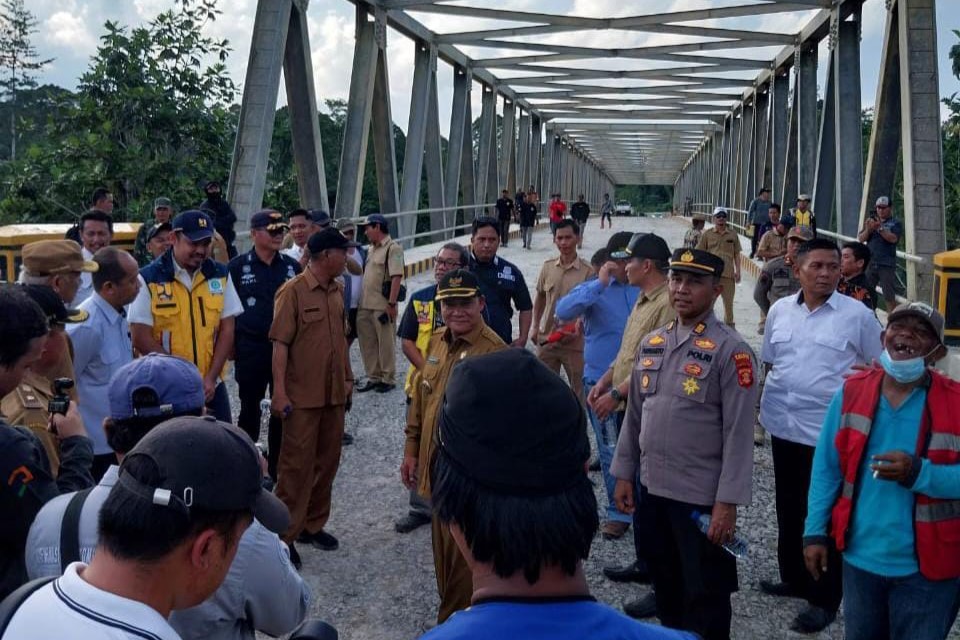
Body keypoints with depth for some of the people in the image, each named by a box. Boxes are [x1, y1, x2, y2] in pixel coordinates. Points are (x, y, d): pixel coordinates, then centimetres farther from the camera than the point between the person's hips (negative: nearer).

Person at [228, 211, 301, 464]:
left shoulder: (292, 266, 5)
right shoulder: (238, 266, -4)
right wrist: (231, 346, -4)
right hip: (251, 349, -2)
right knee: (250, 408, 9)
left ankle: (277, 466, 22)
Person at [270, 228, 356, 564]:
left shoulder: (338, 291, 9)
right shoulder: (293, 291, -12)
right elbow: (280, 344, -14)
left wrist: (347, 379, 16)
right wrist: (280, 392, -18)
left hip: (334, 394, 7)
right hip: (303, 396, -7)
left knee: (327, 461, 14)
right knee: (296, 465, 0)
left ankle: (313, 525, 28)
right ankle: (284, 536, 10)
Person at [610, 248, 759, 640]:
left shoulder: (731, 351, -12)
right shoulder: (651, 343, 7)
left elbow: (739, 434, -15)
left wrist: (727, 503, -17)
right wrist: (624, 474, 12)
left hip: (703, 498, -6)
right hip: (653, 489, 6)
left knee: (705, 600, 7)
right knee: (665, 588, 21)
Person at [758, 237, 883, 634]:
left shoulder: (858, 315, -8)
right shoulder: (779, 310, 4)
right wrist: (759, 403, 10)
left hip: (830, 432, -5)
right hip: (784, 426, 5)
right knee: (788, 509, 18)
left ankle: (824, 598, 17)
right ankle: (794, 578, 36)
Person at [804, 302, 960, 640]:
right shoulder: (851, 392, -4)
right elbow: (827, 468, 1)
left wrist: (918, 473, -29)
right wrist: (815, 532, -1)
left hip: (926, 568, -3)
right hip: (859, 557, 3)